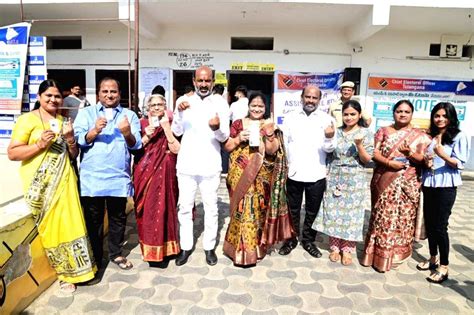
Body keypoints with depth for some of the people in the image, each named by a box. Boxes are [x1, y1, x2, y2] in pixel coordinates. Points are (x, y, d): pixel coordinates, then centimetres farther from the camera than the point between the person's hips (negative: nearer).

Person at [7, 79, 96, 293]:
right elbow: (12, 153, -7)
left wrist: (70, 138, -4)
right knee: (51, 227, 5)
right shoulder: (27, 119, -2)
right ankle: (65, 273, 19)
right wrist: (40, 144, -20)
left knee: (69, 223, 5)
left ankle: (74, 268, 21)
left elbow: (73, 155, 15)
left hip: (64, 180, 4)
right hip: (41, 184, -4)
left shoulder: (62, 122, 14)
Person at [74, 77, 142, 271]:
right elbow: (78, 140, -2)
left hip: (119, 177, 1)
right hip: (92, 177, 0)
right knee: (93, 219, 8)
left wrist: (127, 133, -20)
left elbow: (136, 145, 0)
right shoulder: (86, 113, 9)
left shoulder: (129, 115, 10)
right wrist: (94, 131, -20)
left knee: (118, 217, 10)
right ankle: (95, 257, 24)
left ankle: (116, 254, 27)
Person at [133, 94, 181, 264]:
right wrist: (147, 136, -12)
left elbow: (176, 149, -8)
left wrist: (166, 128, -13)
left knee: (163, 208, 0)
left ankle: (163, 247, 15)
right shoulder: (142, 124, 6)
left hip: (164, 174, -1)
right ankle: (148, 247, 20)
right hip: (145, 173, 1)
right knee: (146, 210, 4)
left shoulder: (170, 123, 4)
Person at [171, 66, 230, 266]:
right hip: (186, 164, 1)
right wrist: (179, 112, -18)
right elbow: (177, 132, 0)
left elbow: (224, 137, -5)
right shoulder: (184, 101, 4)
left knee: (211, 208, 9)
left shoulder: (220, 103, -1)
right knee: (185, 207, 9)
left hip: (210, 166, -1)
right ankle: (185, 247, 24)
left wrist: (217, 128, -27)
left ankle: (209, 247, 24)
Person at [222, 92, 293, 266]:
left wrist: (269, 134, -18)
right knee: (242, 209, -1)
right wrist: (238, 139, -11)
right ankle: (241, 249, 14)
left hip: (260, 177, 0)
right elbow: (226, 147, 6)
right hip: (240, 176, 0)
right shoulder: (238, 124, 6)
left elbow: (272, 151, -3)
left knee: (257, 209, 4)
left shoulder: (269, 126, 6)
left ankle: (256, 245, 21)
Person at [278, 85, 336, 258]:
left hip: (316, 175, 0)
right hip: (293, 173, 1)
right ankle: (291, 239, 31)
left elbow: (329, 149, -9)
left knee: (312, 211, 14)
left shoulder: (327, 119, -3)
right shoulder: (290, 117, 1)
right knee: (293, 210, 14)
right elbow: (283, 142, 4)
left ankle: (308, 240, 31)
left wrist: (330, 138, -30)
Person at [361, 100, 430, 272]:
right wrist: (389, 162, -19)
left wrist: (410, 153, -18)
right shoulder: (383, 131, 6)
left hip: (407, 185, 1)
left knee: (402, 218, 5)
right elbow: (375, 153, -2)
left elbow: (423, 159, 1)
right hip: (384, 182, 0)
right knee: (382, 217, 3)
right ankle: (377, 253, 16)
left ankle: (395, 254, 21)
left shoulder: (419, 135, 6)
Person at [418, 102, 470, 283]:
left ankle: (444, 267, 8)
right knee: (429, 224, 11)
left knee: (440, 226, -4)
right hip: (429, 185, 5)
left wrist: (442, 155, -28)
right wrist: (426, 162, -5)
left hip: (446, 187, -5)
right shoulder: (430, 136, 11)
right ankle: (433, 259, 26)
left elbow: (460, 164, -11)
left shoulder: (459, 137, -5)